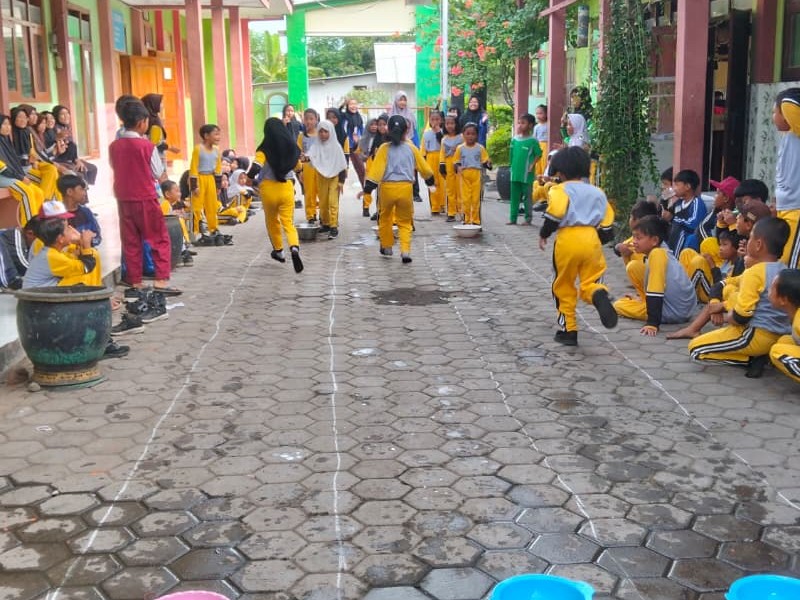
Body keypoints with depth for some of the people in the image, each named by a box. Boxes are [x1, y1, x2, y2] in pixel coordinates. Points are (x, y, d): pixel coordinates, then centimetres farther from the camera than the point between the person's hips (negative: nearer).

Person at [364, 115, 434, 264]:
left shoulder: (384, 148, -2)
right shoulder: (411, 148, 3)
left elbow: (376, 169, -10)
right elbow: (424, 167, 13)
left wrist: (367, 188, -10)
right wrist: (430, 182, 30)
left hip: (387, 187, 0)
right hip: (406, 188, 1)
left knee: (385, 218, 23)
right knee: (405, 222, 11)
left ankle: (387, 247, 34)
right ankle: (405, 251, -7)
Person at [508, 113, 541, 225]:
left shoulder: (533, 140, -7)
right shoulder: (515, 139, 8)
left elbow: (538, 154, -3)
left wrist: (532, 165, -13)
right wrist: (512, 166, 10)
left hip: (526, 174, -5)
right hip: (515, 173, 5)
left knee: (527, 196, 2)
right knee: (514, 196, 10)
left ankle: (528, 218, 10)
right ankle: (513, 218, 16)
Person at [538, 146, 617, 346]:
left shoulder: (560, 190, 4)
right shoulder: (597, 192, 20)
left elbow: (555, 214, -13)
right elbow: (607, 225, 16)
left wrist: (544, 234, 1)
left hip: (567, 238, -3)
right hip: (591, 239, 3)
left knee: (564, 286, 11)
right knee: (591, 281, 6)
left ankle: (569, 330, 14)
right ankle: (599, 295, -32)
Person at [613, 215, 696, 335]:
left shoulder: (657, 254, -24)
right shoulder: (661, 251, 2)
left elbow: (655, 293, -28)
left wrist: (652, 323, -30)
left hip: (674, 312, -9)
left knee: (618, 305, 0)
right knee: (633, 267, 6)